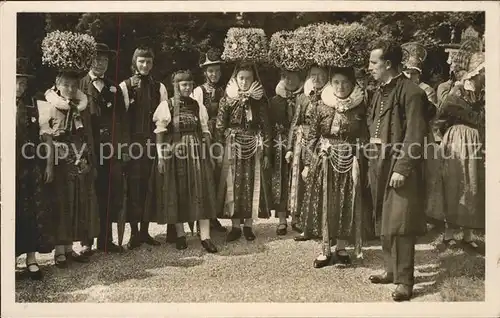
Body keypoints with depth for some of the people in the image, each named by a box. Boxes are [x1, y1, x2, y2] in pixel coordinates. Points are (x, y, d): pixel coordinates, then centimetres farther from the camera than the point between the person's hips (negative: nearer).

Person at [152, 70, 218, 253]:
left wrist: (209, 156, 6)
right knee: (177, 193, 3)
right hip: (175, 154, -2)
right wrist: (161, 157, -9)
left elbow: (205, 133, 10)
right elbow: (160, 134, -2)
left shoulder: (198, 107, 9)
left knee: (202, 193, -3)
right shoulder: (166, 106, 1)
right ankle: (180, 235, 16)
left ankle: (205, 236, 1)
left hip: (196, 154, 2)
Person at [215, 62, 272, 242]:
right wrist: (220, 148, -5)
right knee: (233, 185, 2)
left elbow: (266, 128, 2)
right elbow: (219, 126, 1)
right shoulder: (227, 99, 1)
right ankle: (235, 226, 11)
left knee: (252, 185, 4)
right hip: (233, 147, 0)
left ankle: (248, 225, 15)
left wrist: (266, 152, -1)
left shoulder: (259, 101, 3)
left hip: (253, 147, 1)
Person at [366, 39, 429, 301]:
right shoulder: (380, 92, 14)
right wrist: (373, 165, 9)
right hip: (380, 164, 9)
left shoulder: (411, 92, -13)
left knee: (399, 223, -6)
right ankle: (392, 270, 27)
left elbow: (414, 136, -17)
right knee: (384, 221, 14)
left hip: (400, 165, -8)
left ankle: (405, 280, 3)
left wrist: (402, 169, -21)